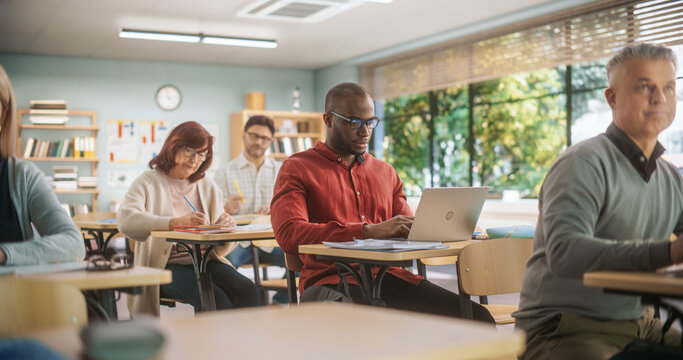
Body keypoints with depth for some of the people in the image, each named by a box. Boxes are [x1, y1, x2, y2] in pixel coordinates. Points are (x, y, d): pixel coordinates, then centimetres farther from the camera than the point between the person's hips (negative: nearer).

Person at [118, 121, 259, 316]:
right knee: (216, 299, -30)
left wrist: (227, 228, -10)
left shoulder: (208, 188, 18)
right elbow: (126, 220, -17)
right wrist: (175, 222, -29)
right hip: (166, 265, -4)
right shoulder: (149, 182, 5)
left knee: (247, 291, -24)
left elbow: (220, 249, 15)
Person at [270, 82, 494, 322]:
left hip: (388, 277, 4)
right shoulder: (298, 169, 5)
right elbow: (288, 234, -12)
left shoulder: (386, 173, 23)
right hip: (331, 282, -4)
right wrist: (369, 231, -20)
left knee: (478, 319, -17)